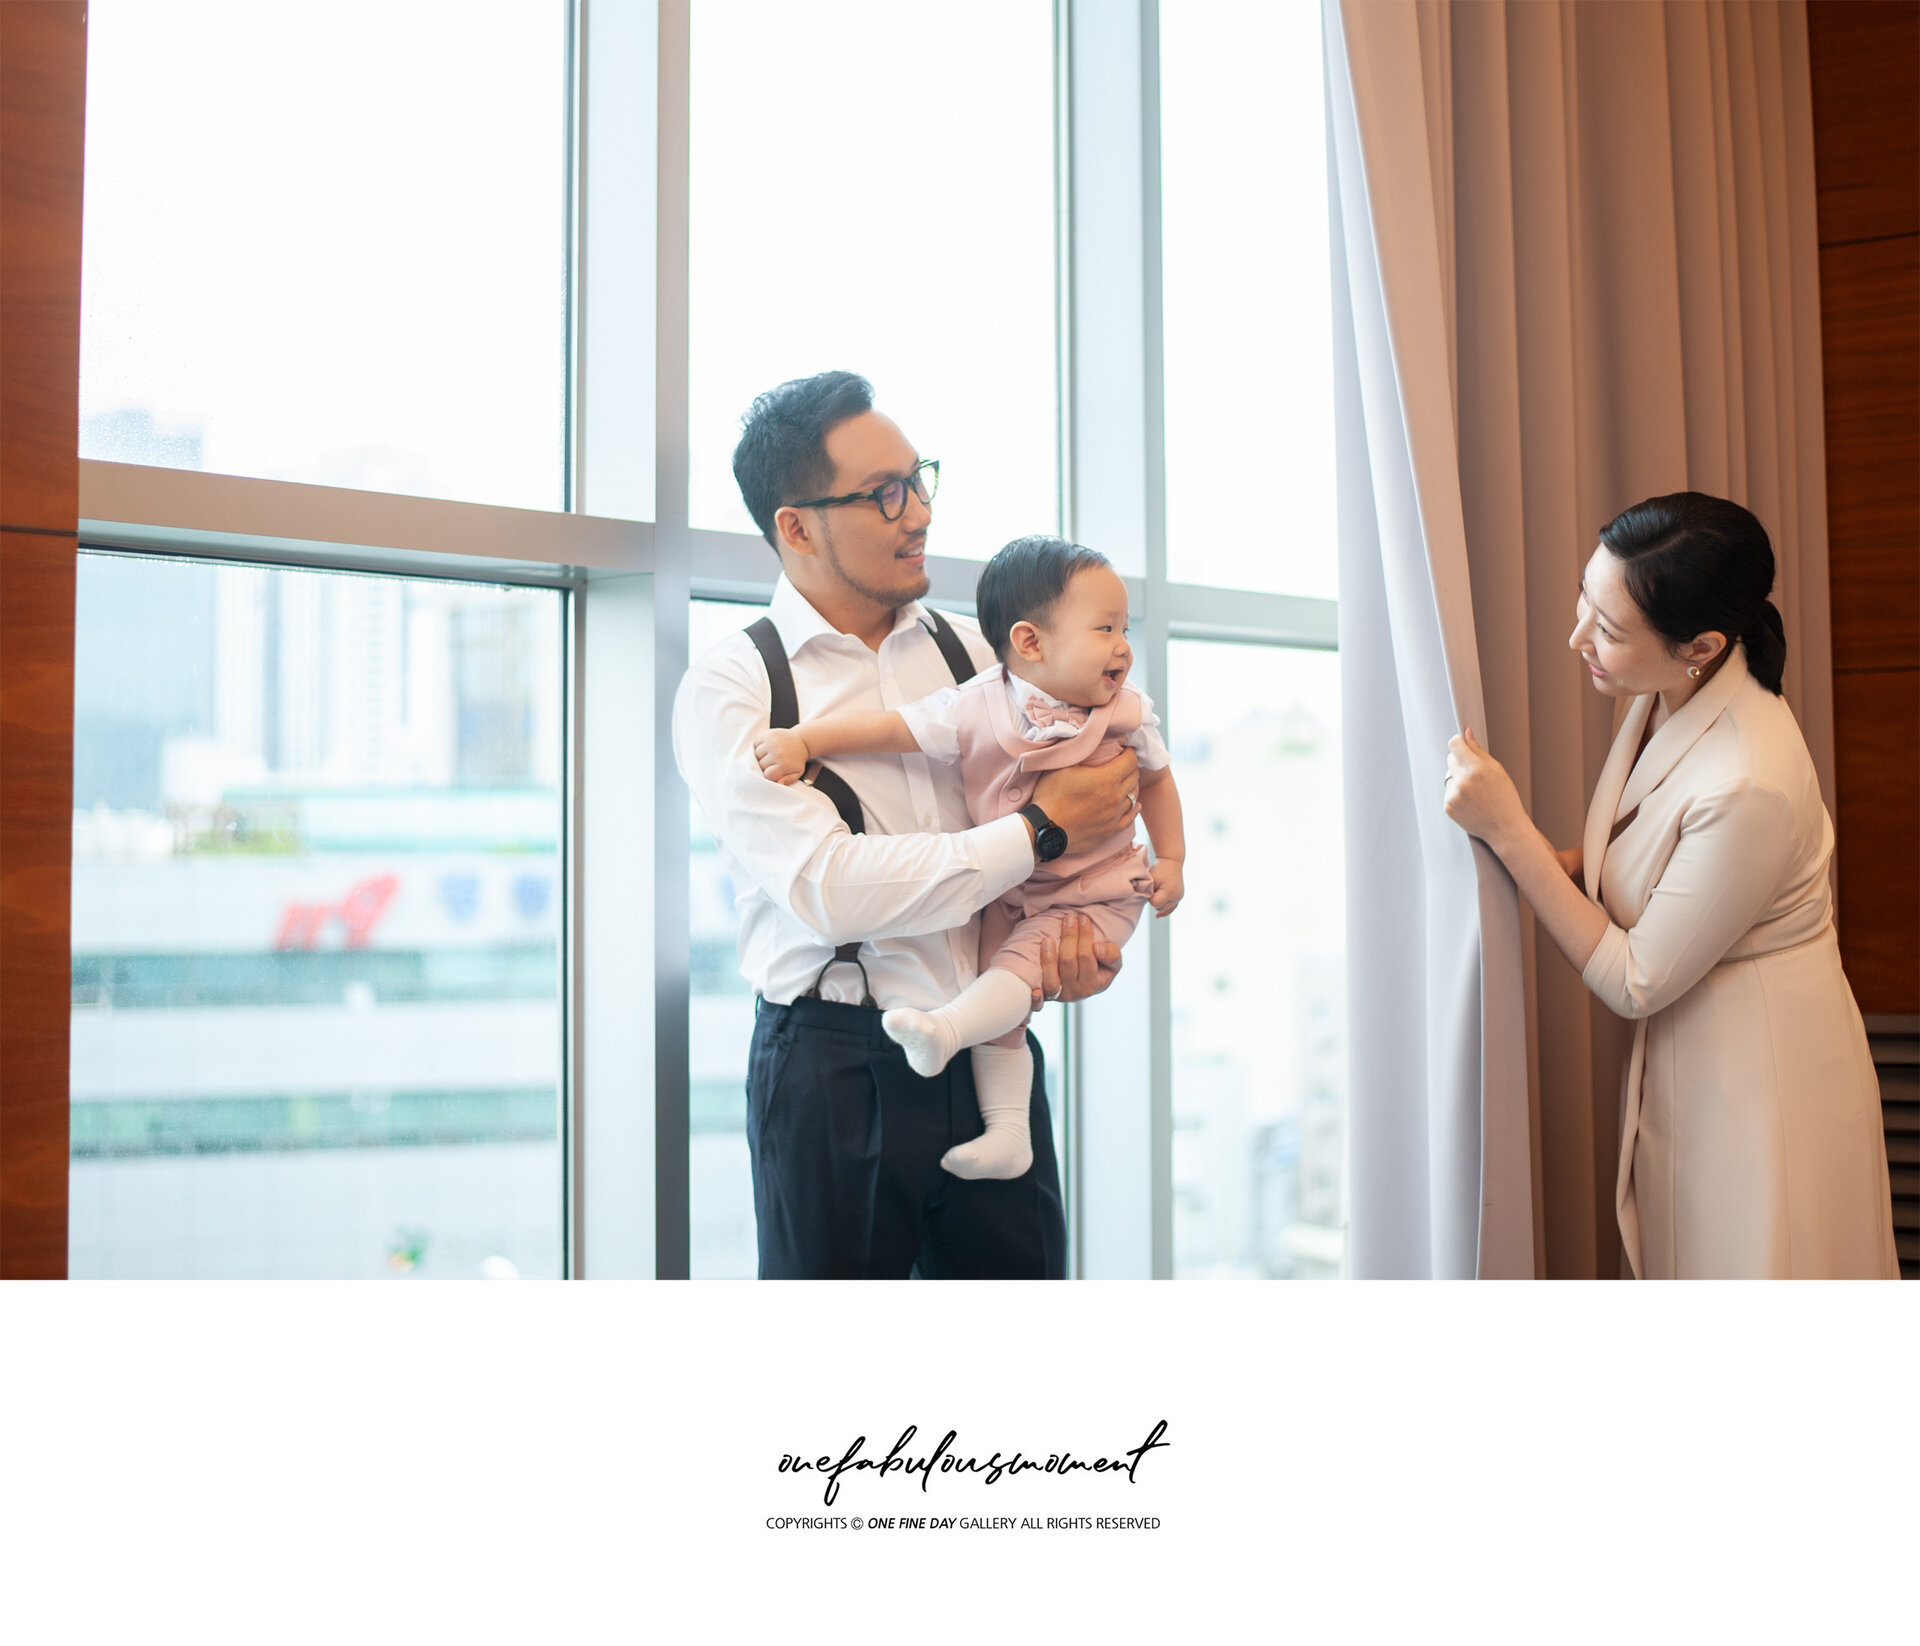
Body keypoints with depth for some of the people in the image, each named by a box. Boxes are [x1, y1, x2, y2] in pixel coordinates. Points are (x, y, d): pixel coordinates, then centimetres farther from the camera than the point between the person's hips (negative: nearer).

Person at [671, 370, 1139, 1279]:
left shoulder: (973, 652, 10)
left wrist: (1079, 933, -9)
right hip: (837, 1066, -4)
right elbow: (828, 887, -18)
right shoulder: (728, 686, -5)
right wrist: (1038, 828, -14)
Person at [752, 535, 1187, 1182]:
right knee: (998, 1014, 5)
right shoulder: (976, 709, -18)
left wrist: (1170, 860, 4)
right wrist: (801, 739, -29)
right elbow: (891, 727, -20)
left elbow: (1156, 777, 7)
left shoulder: (1127, 714, -11)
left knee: (1020, 961, -27)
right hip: (1009, 893, 2)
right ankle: (1007, 1133, 13)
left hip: (1098, 894, -2)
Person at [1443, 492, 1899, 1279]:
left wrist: (1507, 830, -25)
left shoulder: (1749, 784, -32)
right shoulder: (1669, 693, -6)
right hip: (1689, 1064, 8)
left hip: (1761, 1086, -8)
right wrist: (1552, 862, -6)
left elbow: (1633, 983, -22)